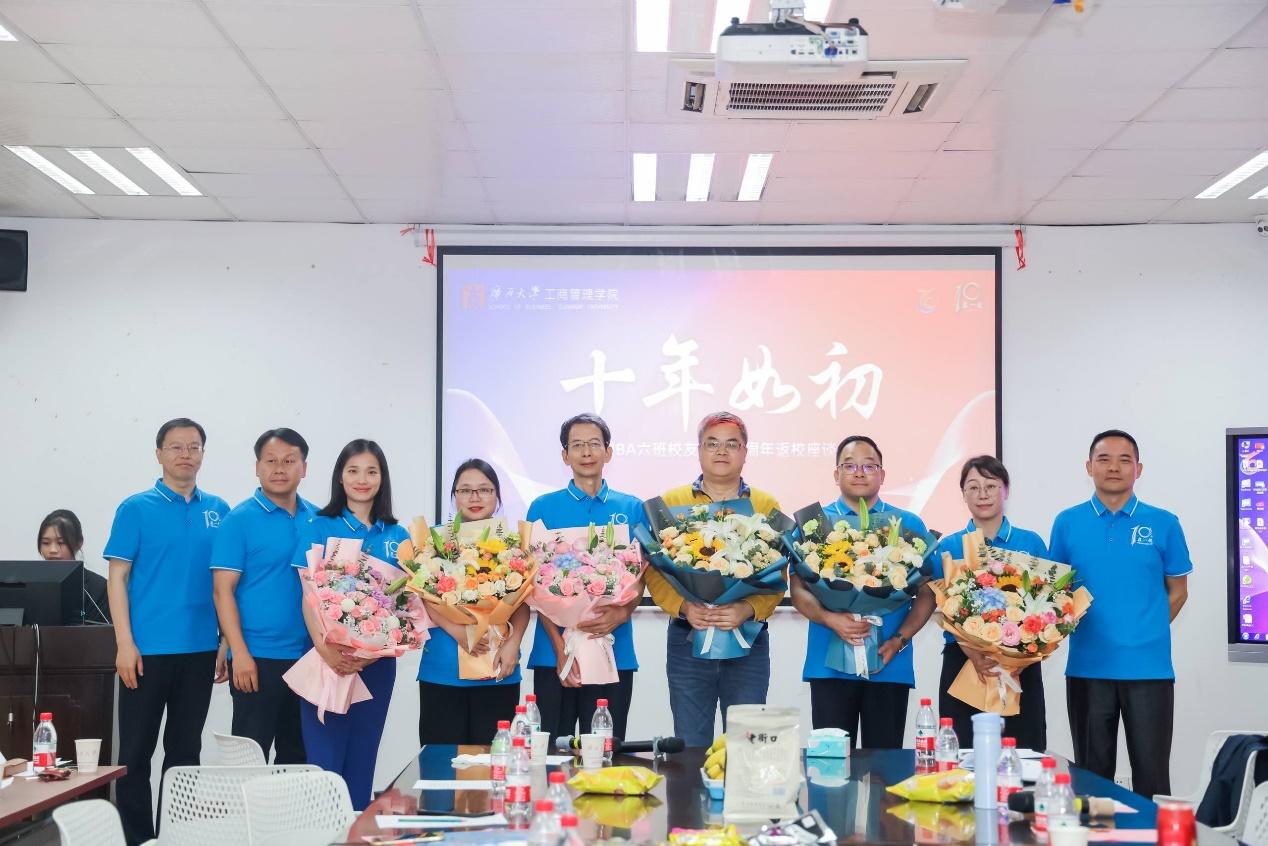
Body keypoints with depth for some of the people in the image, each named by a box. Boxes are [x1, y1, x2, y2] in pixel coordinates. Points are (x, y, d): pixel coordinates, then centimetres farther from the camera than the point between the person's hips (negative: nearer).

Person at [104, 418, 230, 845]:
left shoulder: (218, 511, 7)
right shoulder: (137, 508, -2)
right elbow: (118, 577, -4)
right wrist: (125, 643, -12)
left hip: (200, 650, 3)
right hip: (147, 649, -3)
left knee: (185, 752, 11)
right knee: (136, 752, 2)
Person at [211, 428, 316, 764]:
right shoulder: (239, 520, -5)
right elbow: (223, 590, -9)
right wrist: (240, 654, -16)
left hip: (308, 657, 5)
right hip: (258, 658, -5)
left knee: (298, 754, 13)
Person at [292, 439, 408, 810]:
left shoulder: (397, 536, 9)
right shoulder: (319, 528, 0)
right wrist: (324, 647, -21)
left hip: (377, 660, 3)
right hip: (329, 656, -3)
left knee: (362, 761, 9)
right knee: (324, 760, -4)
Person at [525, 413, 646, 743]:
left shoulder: (632, 509, 8)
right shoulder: (543, 508, 5)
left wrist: (622, 614, -16)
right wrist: (560, 646, -11)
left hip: (615, 651, 1)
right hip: (554, 652, -1)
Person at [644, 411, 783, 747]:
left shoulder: (767, 506, 6)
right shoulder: (671, 502, 6)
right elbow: (654, 571, 0)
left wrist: (747, 610, -18)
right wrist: (684, 606, -17)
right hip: (686, 639, 0)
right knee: (690, 747, 6)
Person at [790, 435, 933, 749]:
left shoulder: (909, 525, 7)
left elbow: (927, 593, 6)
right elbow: (798, 589, 1)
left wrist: (899, 640, -8)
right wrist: (830, 619, -18)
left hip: (890, 665, 1)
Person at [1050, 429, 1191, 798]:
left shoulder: (1163, 524, 1)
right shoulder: (1067, 523, 4)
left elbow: (1177, 591, 8)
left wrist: (1143, 633, 4)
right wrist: (1069, 622, -5)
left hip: (1149, 668, -1)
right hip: (1087, 668, 1)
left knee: (1151, 776, 3)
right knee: (1092, 775, 10)